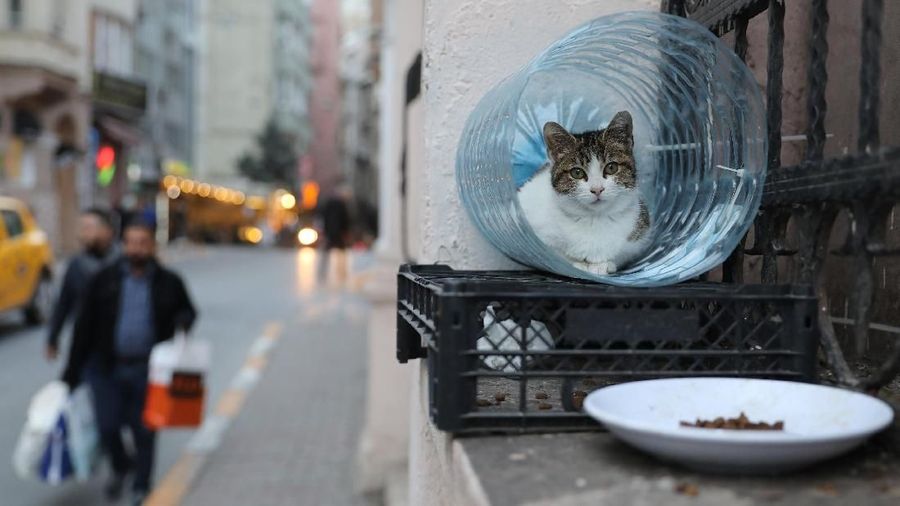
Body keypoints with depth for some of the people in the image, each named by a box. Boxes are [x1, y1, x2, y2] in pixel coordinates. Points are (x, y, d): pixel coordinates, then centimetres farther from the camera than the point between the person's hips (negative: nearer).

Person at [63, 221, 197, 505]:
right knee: (108, 426, 1)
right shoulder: (105, 279, 0)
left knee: (144, 431, 6)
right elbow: (85, 327, 2)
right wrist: (72, 372, 2)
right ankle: (120, 467, 34)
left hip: (148, 370, -1)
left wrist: (182, 324, -11)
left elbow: (188, 311, 15)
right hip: (107, 368, 1)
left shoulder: (169, 282, -1)